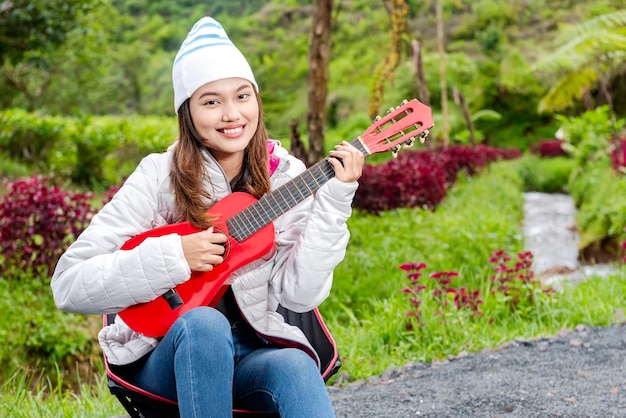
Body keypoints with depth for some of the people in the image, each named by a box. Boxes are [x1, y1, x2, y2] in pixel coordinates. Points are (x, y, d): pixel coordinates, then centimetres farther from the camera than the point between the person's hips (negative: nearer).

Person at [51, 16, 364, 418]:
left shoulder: (287, 177, -1)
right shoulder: (160, 176, -9)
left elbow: (299, 295, -12)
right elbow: (68, 284, -13)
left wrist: (334, 200, -19)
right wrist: (174, 256, -23)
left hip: (253, 351, 0)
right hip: (168, 356, 0)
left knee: (296, 367, -33)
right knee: (204, 322, -34)